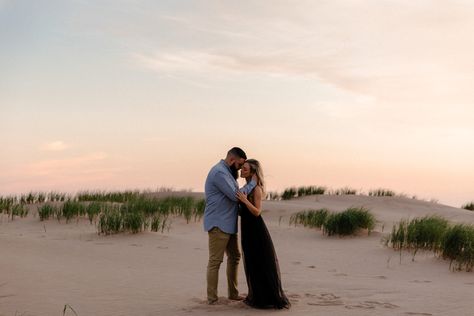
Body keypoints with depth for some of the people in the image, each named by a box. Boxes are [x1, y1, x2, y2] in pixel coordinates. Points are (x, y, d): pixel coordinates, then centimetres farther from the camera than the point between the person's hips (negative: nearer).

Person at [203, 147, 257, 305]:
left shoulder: (227, 173, 17)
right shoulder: (219, 172, -17)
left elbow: (234, 194, 18)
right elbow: (236, 195, -21)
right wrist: (252, 182, -12)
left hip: (228, 224, 11)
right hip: (218, 224, -11)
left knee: (234, 256, 15)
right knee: (215, 260, -5)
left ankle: (233, 293, 24)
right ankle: (212, 298, 0)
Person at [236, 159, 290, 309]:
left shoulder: (256, 189, -14)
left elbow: (257, 212, -19)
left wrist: (245, 200, -29)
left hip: (256, 230, -9)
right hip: (247, 229, 9)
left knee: (261, 263, -2)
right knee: (252, 264, 13)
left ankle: (270, 298, 6)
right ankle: (257, 296, 22)